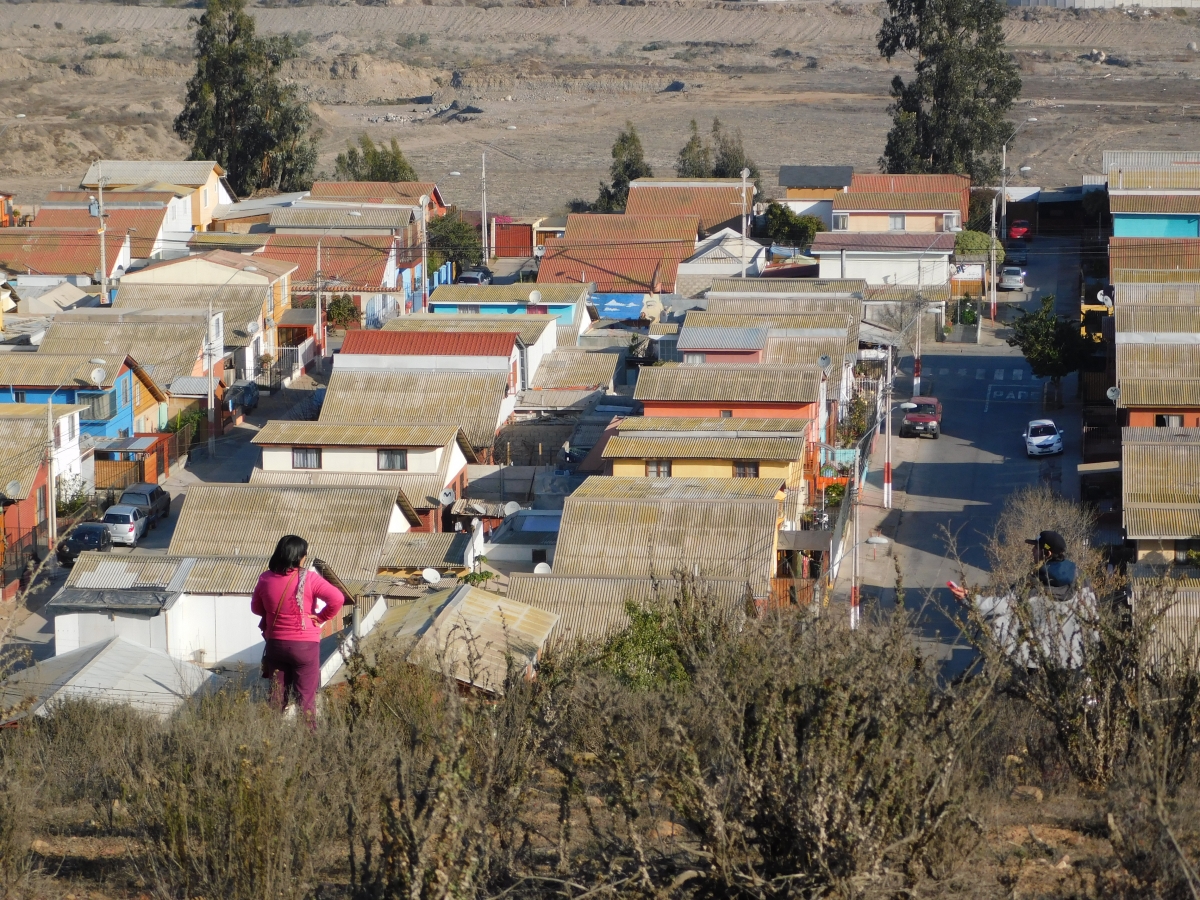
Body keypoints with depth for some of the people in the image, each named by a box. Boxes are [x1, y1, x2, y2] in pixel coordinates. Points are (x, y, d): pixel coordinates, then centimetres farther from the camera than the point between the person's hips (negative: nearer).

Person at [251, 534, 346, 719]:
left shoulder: (265, 579, -3)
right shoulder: (309, 579, -15)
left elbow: (256, 607, 11)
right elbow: (337, 599, -21)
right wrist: (321, 617, -8)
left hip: (275, 644, 4)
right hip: (305, 645, -4)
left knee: (277, 695, 12)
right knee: (306, 696, 3)